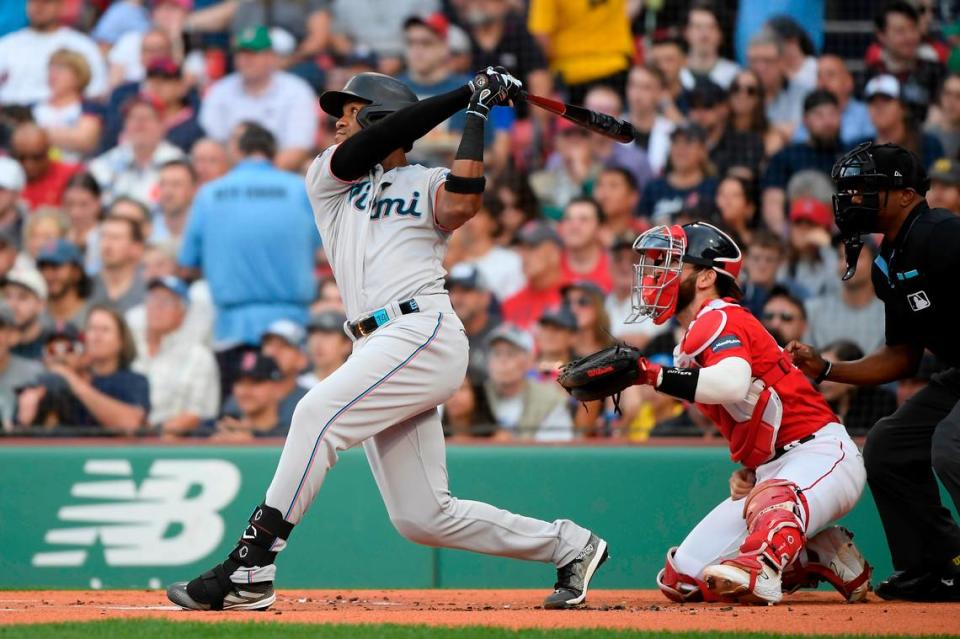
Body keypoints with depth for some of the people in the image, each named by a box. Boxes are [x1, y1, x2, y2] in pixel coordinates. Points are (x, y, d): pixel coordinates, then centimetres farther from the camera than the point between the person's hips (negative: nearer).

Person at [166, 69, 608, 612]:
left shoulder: (428, 184, 11)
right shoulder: (329, 178, 22)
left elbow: (461, 206, -12)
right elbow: (373, 145, 3)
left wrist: (476, 116, -5)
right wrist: (467, 94, 1)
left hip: (426, 333, -6)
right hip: (377, 346, 6)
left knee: (320, 412, -26)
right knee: (422, 517, 1)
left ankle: (249, 571, -29)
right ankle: (568, 545, 16)